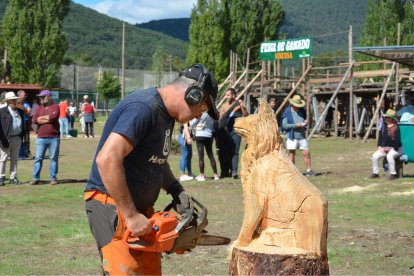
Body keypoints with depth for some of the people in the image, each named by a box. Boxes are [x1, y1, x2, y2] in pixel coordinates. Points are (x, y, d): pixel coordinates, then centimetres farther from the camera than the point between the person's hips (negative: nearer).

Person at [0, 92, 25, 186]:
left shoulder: (20, 112, 11)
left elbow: (23, 125, 16)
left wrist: (22, 136, 6)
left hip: (17, 138, 5)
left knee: (14, 159, 10)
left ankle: (13, 177, 15)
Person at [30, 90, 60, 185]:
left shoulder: (55, 107, 2)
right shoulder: (39, 108, 14)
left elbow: (53, 116, -17)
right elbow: (35, 120, 0)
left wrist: (42, 117, -3)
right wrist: (48, 119, -8)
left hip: (54, 137, -3)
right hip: (41, 138, 3)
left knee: (54, 158, 3)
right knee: (38, 158, 1)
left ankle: (53, 178, 10)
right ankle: (35, 178, 5)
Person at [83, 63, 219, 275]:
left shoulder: (166, 114, 10)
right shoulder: (143, 108, -21)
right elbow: (107, 159, -31)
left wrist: (177, 191, 8)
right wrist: (130, 216, -26)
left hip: (140, 207, 10)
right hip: (112, 204, -10)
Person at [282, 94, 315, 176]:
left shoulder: (302, 111, 11)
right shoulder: (287, 113, -4)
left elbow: (305, 121, 25)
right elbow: (284, 125, -12)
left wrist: (306, 122, 0)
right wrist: (296, 125, -19)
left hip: (302, 136, 4)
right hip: (292, 136, -4)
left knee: (306, 153, -1)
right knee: (292, 153, 1)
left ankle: (309, 170, 4)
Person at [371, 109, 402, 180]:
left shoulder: (396, 128, -16)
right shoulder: (384, 127, 7)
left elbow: (398, 140, -20)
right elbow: (380, 137, 13)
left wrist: (393, 149, -19)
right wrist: (380, 147, 2)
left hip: (396, 148, -7)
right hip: (385, 148, 7)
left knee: (389, 156, -37)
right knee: (375, 156, -11)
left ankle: (393, 174, -25)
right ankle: (375, 173, -1)